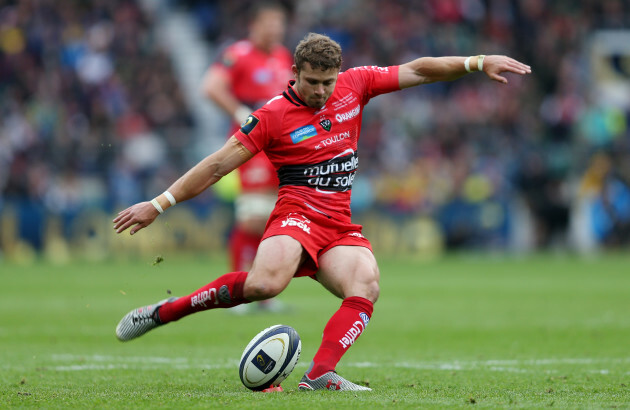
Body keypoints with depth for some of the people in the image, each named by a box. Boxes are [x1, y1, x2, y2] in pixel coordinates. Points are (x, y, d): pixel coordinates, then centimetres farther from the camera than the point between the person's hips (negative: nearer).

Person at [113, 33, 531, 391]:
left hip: (340, 228, 5)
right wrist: (158, 205, -6)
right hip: (297, 215, -5)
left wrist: (478, 62, 8)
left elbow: (416, 71, 14)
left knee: (367, 286, -26)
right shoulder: (273, 115, -4)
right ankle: (164, 311, -20)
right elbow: (218, 165, -3)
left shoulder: (355, 84, 8)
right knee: (266, 282, -34)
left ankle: (320, 374, -35)